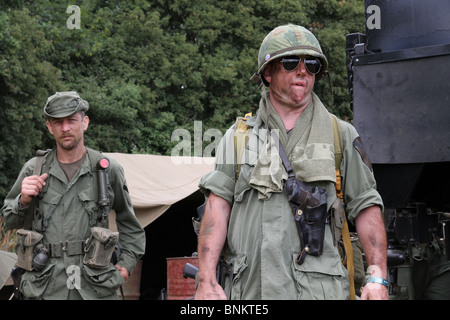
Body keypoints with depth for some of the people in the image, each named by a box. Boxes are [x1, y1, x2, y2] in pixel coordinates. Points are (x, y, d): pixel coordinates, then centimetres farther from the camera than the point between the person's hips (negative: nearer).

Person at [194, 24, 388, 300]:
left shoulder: (342, 135, 11)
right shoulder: (238, 136, 11)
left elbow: (366, 207, 8)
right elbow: (218, 206, 2)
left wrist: (378, 278, -2)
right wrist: (207, 281, -8)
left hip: (316, 289, -1)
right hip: (248, 288, 1)